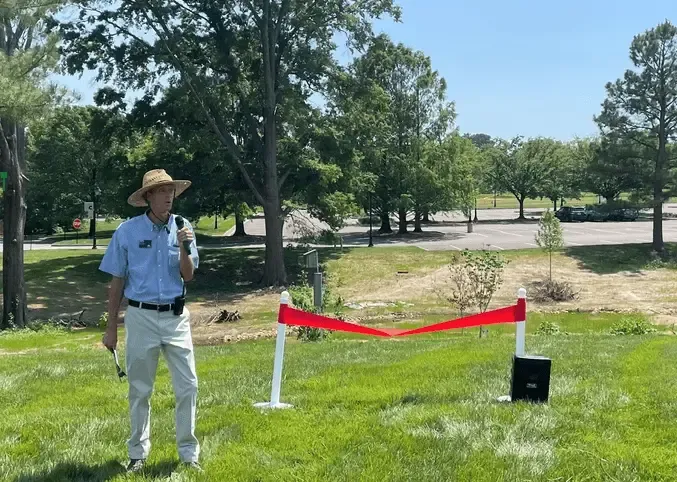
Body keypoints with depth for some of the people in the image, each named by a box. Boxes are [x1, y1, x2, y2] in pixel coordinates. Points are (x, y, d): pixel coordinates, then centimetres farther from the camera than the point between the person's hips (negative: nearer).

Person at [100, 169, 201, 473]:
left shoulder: (182, 228, 1)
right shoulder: (127, 231, -4)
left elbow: (188, 275, -1)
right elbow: (117, 282, 2)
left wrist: (184, 248, -19)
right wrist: (111, 328, 3)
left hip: (175, 317, 2)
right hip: (141, 316, -1)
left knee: (187, 386, 1)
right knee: (140, 389, 8)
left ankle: (188, 453, 13)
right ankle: (138, 454, 21)